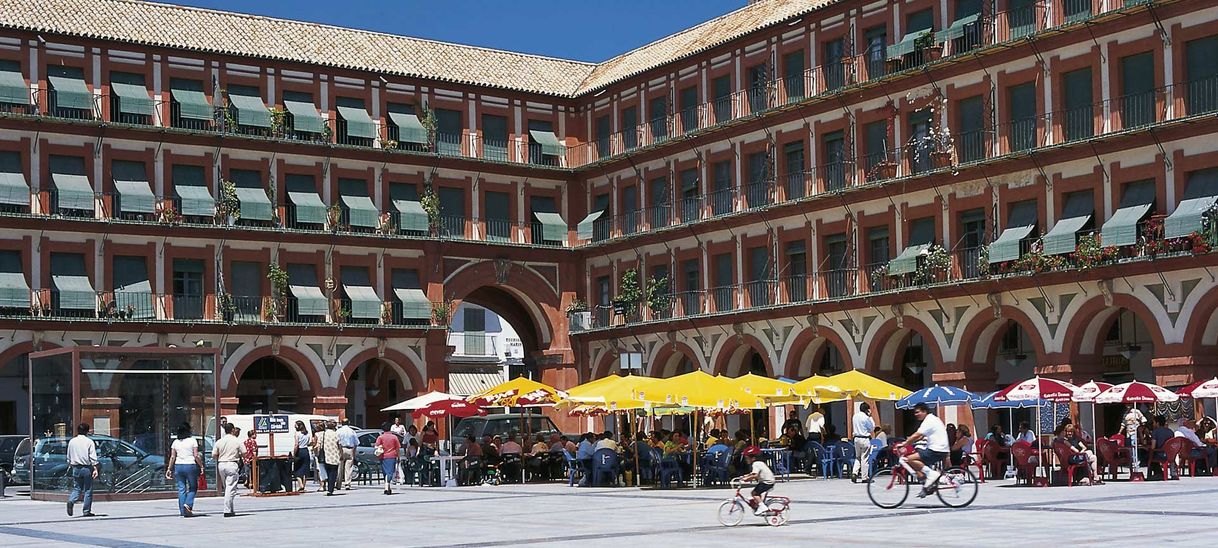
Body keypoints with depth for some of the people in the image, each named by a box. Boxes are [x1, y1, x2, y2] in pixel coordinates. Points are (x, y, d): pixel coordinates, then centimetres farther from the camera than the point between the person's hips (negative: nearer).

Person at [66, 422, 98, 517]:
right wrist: (95, 469, -10)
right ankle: (86, 511, 4)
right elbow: (93, 457, -10)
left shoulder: (72, 441, 7)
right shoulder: (89, 441, -5)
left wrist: (70, 466, 24)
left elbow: (69, 457, 13)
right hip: (87, 467, -4)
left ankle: (71, 501, -19)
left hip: (76, 468, 4)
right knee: (88, 490, 3)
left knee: (76, 488, 11)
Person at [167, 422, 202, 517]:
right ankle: (188, 504, -10)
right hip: (190, 466, -4)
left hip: (178, 466, 4)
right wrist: (201, 466, -1)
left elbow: (172, 457, 6)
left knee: (181, 489, 6)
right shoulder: (192, 440, -3)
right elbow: (196, 456, -7)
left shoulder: (175, 442, 7)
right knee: (193, 487, 10)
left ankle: (183, 511, 5)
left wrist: (169, 469, 12)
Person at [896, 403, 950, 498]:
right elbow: (921, 437, 23)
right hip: (940, 450, 11)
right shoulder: (932, 419, 20)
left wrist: (903, 444, -16)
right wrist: (907, 442, 14)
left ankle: (931, 473, -16)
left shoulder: (929, 421, -12)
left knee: (910, 459, -18)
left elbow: (916, 436, -20)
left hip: (936, 451, -11)